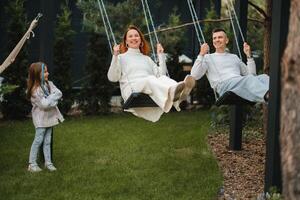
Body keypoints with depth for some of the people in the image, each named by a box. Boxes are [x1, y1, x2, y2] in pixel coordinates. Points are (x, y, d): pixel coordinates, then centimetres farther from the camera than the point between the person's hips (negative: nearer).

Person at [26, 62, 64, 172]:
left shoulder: (49, 84, 3)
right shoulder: (35, 90, -19)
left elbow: (59, 93, -4)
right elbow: (44, 104, -23)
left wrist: (50, 99, -18)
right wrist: (53, 97, -10)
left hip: (50, 116, 6)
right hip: (41, 117, -6)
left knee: (47, 140, 10)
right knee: (38, 140, -3)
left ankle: (48, 162, 16)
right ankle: (32, 163, 5)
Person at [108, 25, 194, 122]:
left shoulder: (147, 59, 34)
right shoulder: (121, 57, 24)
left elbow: (160, 74, 17)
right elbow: (112, 78, 5)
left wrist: (161, 55, 15)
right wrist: (115, 56, -4)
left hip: (150, 88, 4)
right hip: (131, 89, -4)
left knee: (163, 78, -30)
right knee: (150, 79, -36)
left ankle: (177, 93, -67)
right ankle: (172, 92, -70)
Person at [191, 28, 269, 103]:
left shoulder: (234, 57, 34)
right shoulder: (208, 58, 22)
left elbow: (251, 74, 26)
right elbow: (195, 76, 4)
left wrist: (249, 56, 17)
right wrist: (201, 55, -1)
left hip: (241, 84, 5)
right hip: (224, 84, -5)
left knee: (263, 77, -30)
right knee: (249, 79, -39)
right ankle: (266, 95, -69)